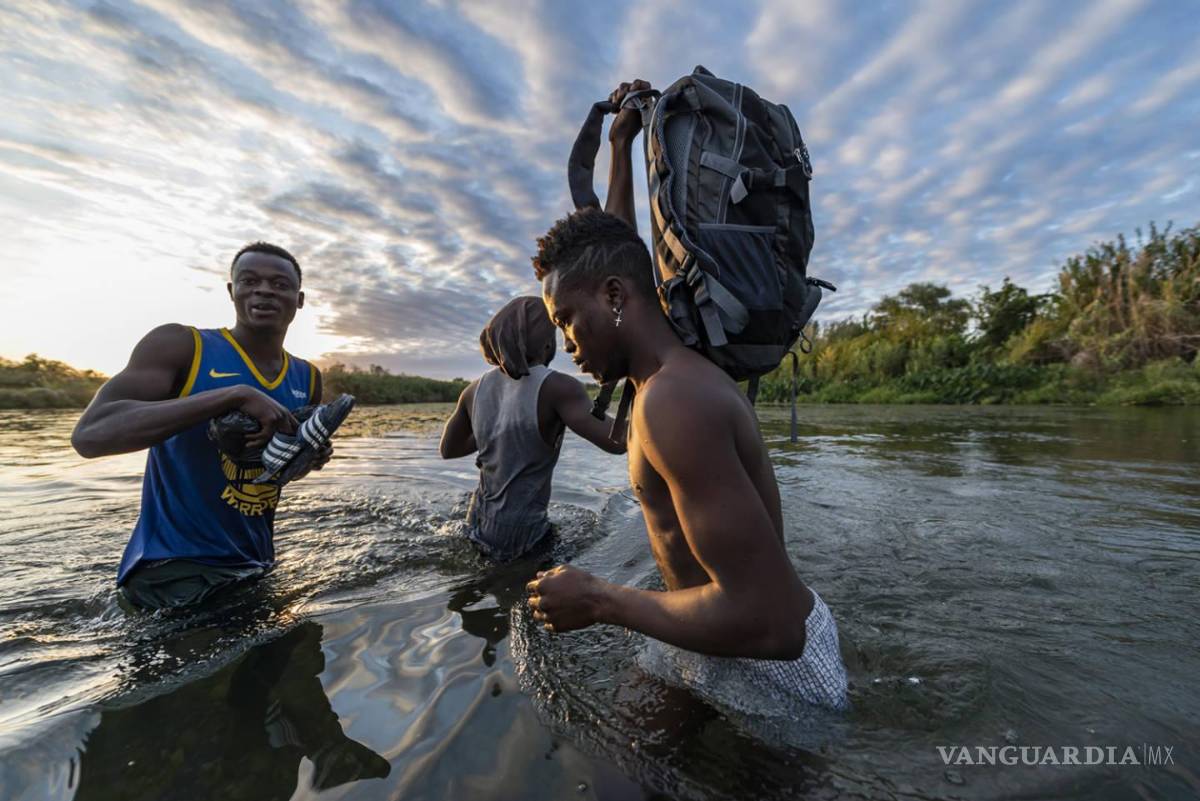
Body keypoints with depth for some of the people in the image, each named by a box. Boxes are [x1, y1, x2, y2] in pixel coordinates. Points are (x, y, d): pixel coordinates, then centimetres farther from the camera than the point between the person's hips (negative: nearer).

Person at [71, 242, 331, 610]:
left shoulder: (307, 378, 4)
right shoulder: (180, 345, -11)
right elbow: (89, 436, -25)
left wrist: (312, 454, -5)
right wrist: (237, 394, -33)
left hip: (257, 566, 6)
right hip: (174, 569, -5)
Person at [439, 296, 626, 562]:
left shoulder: (476, 388, -4)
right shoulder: (556, 387, -23)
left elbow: (448, 450, 10)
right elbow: (619, 441, -33)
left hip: (479, 524, 6)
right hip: (519, 538, -6)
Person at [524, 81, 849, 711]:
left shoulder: (671, 399, -29)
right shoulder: (677, 364, 0)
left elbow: (768, 619, -32)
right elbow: (614, 252, 17)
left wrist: (597, 601, -20)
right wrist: (621, 147, 24)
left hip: (777, 663, -8)